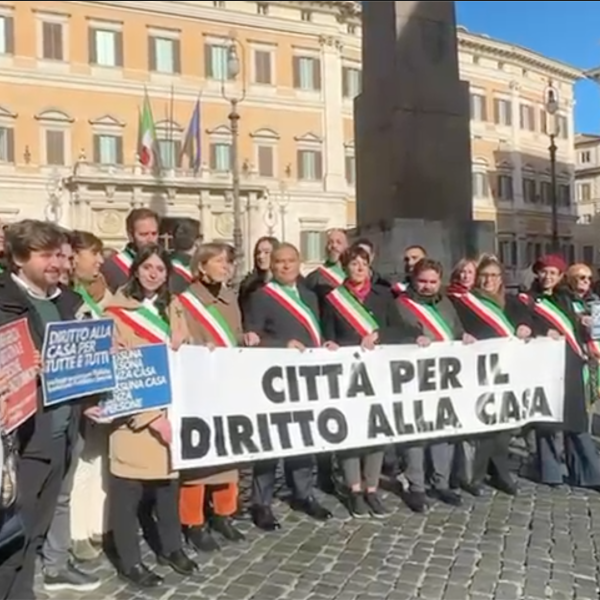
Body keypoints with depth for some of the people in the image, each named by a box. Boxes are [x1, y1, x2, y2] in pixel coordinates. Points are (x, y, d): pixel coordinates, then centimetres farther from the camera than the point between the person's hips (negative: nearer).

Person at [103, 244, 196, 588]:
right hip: (134, 413, -5)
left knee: (169, 481, 14)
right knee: (129, 489, 2)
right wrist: (150, 414, -18)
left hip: (171, 408, 5)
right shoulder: (117, 311, -7)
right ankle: (129, 561, 18)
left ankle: (171, 547, 31)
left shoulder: (173, 309, 12)